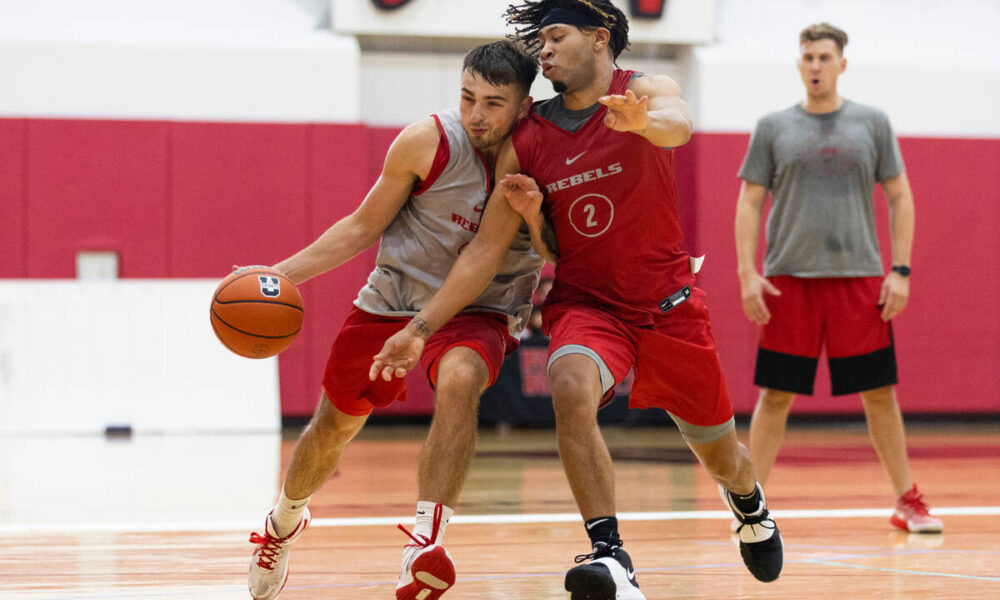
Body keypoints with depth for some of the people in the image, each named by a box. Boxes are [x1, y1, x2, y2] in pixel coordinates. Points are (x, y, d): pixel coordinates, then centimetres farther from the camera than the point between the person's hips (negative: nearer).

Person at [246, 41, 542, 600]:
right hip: (393, 301, 1)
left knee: (460, 380, -36)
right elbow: (365, 226, -3)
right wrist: (280, 274, -7)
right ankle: (285, 523, 49)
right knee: (333, 425, 16)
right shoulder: (428, 142, -16)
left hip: (476, 311, -1)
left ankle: (427, 543, -41)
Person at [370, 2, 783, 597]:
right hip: (585, 303, 1)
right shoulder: (527, 141, -4)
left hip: (669, 303, -1)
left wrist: (641, 121, -61)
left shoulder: (647, 91, -11)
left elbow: (679, 126, -36)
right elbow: (486, 248, -2)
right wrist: (421, 329, -10)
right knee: (572, 389, -34)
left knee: (720, 455, 13)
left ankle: (752, 507, 51)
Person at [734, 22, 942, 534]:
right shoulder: (773, 127, 5)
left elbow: (899, 197, 7)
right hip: (788, 279, 0)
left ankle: (907, 501, 13)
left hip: (859, 279, 0)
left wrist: (901, 270, -2)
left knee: (879, 394, 3)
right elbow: (750, 202, 6)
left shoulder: (872, 123, 6)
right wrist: (747, 273, -5)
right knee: (775, 395, -1)